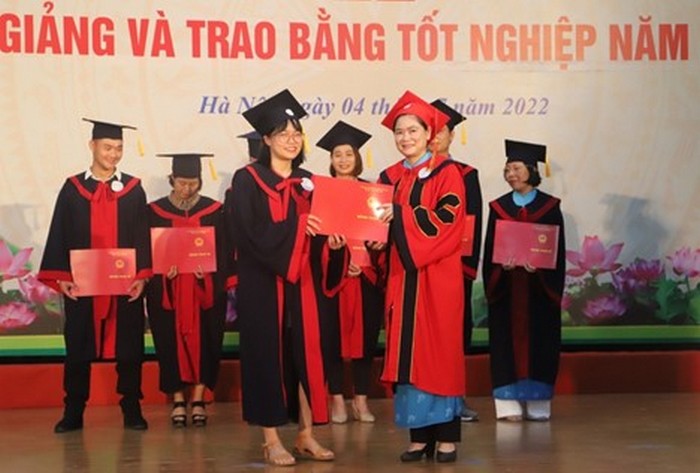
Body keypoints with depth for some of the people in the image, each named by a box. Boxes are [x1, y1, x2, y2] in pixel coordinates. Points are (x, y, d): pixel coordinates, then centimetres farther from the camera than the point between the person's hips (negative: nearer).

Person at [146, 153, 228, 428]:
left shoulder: (213, 211, 4)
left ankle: (198, 399, 7)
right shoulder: (155, 211, 3)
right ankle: (178, 400, 8)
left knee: (203, 342, 0)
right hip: (167, 290, 0)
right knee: (172, 342, 0)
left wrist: (209, 269, -16)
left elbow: (223, 252, 2)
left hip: (205, 289, 0)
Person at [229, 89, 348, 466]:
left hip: (302, 283, 5)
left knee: (307, 353, 3)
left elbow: (319, 235, 14)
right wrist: (297, 226, -23)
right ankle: (271, 440, 4)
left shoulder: (308, 182, 13)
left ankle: (306, 435, 11)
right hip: (262, 284, -5)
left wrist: (334, 242, -9)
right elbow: (251, 233, -14)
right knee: (267, 354, -2)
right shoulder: (247, 180, -4)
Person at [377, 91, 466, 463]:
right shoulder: (390, 178, 14)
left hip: (437, 276, -5)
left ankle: (447, 434, 2)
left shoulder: (447, 173, 0)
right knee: (407, 351, 2)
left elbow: (447, 218, -13)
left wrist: (399, 216, -17)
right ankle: (419, 433, 7)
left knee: (439, 348, -4)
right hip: (402, 276, 5)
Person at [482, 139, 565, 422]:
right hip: (506, 287, 1)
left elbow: (557, 250, -1)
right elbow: (489, 250, 5)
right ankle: (510, 405, 3)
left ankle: (537, 404, 8)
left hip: (539, 287, -1)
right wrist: (503, 264, -15)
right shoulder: (499, 207, 8)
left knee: (538, 342, 1)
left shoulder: (549, 207, 3)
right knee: (508, 341, -1)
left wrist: (538, 264, -18)